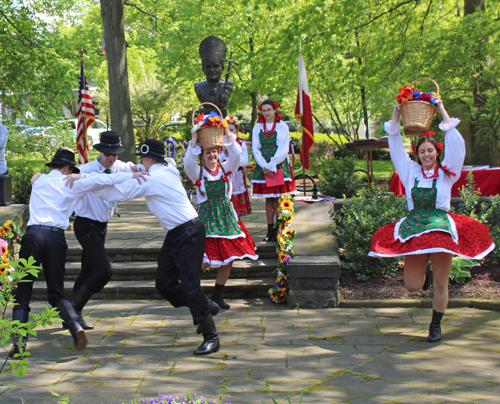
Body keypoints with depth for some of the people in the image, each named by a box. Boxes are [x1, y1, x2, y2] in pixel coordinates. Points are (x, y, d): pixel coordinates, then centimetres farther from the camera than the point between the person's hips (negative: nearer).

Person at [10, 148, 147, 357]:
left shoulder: (39, 181, 19)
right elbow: (100, 180, 4)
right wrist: (130, 175, 6)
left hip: (33, 234, 1)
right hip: (56, 238, -1)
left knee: (22, 291, 7)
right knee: (56, 291, 11)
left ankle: (19, 342, -4)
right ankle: (75, 326, -11)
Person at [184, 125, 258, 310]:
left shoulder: (226, 169, 6)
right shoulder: (197, 172, 0)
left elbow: (237, 155, -10)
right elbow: (188, 162, -19)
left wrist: (228, 134, -14)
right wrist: (194, 139, -21)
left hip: (226, 216, 3)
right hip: (207, 217, -3)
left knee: (229, 259, 2)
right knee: (207, 259, -12)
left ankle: (217, 296, 16)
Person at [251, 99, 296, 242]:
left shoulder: (282, 126, 2)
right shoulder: (257, 128, 9)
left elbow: (283, 149, -5)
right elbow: (255, 149, 3)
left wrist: (272, 166, -14)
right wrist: (265, 167, -10)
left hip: (279, 166, -2)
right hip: (263, 168, 2)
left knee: (278, 199, -4)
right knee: (268, 199, 5)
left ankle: (279, 230, -1)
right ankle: (270, 230, 7)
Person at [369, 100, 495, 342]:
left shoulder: (446, 172, 7)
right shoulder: (410, 172, 12)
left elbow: (456, 144, -1)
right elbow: (395, 147, 13)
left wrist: (443, 112, 1)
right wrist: (396, 117, 11)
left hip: (442, 229, -1)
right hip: (414, 229, 2)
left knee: (440, 284, -1)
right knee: (412, 285, -5)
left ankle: (436, 325, 18)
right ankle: (423, 274, 31)